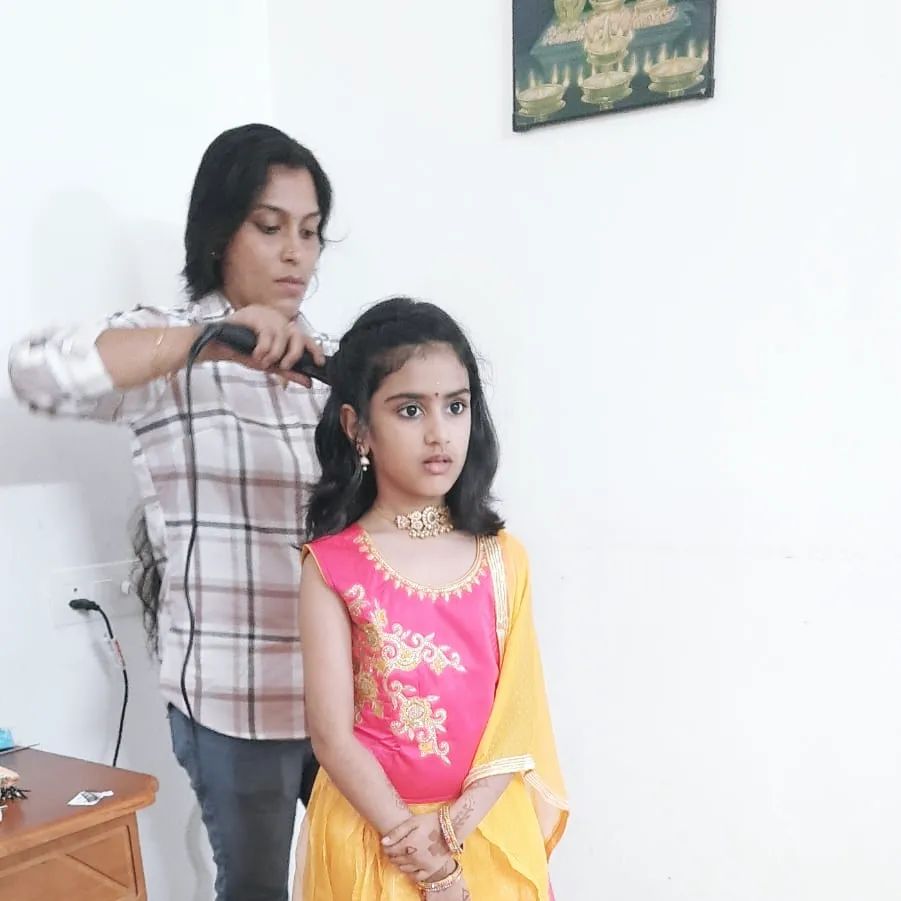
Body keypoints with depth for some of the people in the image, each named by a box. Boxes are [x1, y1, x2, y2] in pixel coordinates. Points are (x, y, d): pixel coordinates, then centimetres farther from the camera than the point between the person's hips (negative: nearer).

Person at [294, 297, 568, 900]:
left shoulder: (503, 558, -4)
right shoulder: (333, 568, -12)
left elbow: (519, 714, -5)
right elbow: (332, 734, -12)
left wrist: (451, 829, -14)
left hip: (491, 831, 2)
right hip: (373, 834, -2)